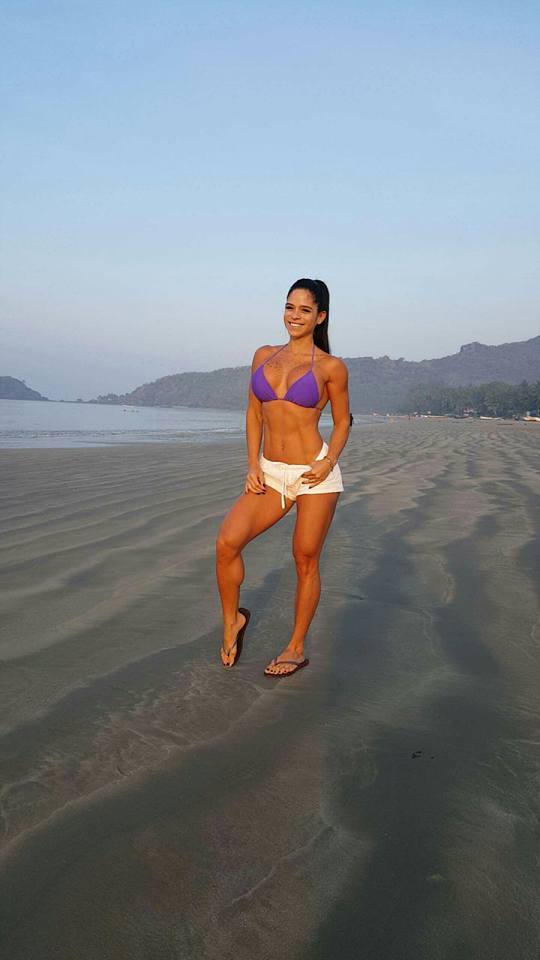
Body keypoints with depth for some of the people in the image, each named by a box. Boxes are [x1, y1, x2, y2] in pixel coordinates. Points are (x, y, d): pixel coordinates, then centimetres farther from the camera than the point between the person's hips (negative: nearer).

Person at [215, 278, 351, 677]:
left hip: (315, 474, -3)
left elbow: (342, 421, 6)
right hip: (271, 474, 4)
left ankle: (296, 649, 20)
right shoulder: (263, 356, 9)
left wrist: (329, 461, -12)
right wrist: (252, 465, 2)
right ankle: (232, 621, 12)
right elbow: (254, 414, 13)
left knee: (306, 561, 4)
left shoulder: (331, 367, -2)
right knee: (227, 543, -13)